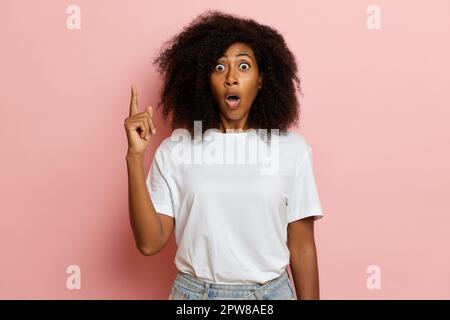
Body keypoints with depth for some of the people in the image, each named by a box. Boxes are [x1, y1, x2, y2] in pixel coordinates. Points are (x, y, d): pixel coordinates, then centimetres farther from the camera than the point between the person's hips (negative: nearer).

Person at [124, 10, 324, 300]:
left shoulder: (292, 148, -7)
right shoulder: (175, 149, -7)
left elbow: (301, 246, -2)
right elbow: (150, 242, -11)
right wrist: (135, 155, -17)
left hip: (271, 291, 1)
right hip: (194, 291, 0)